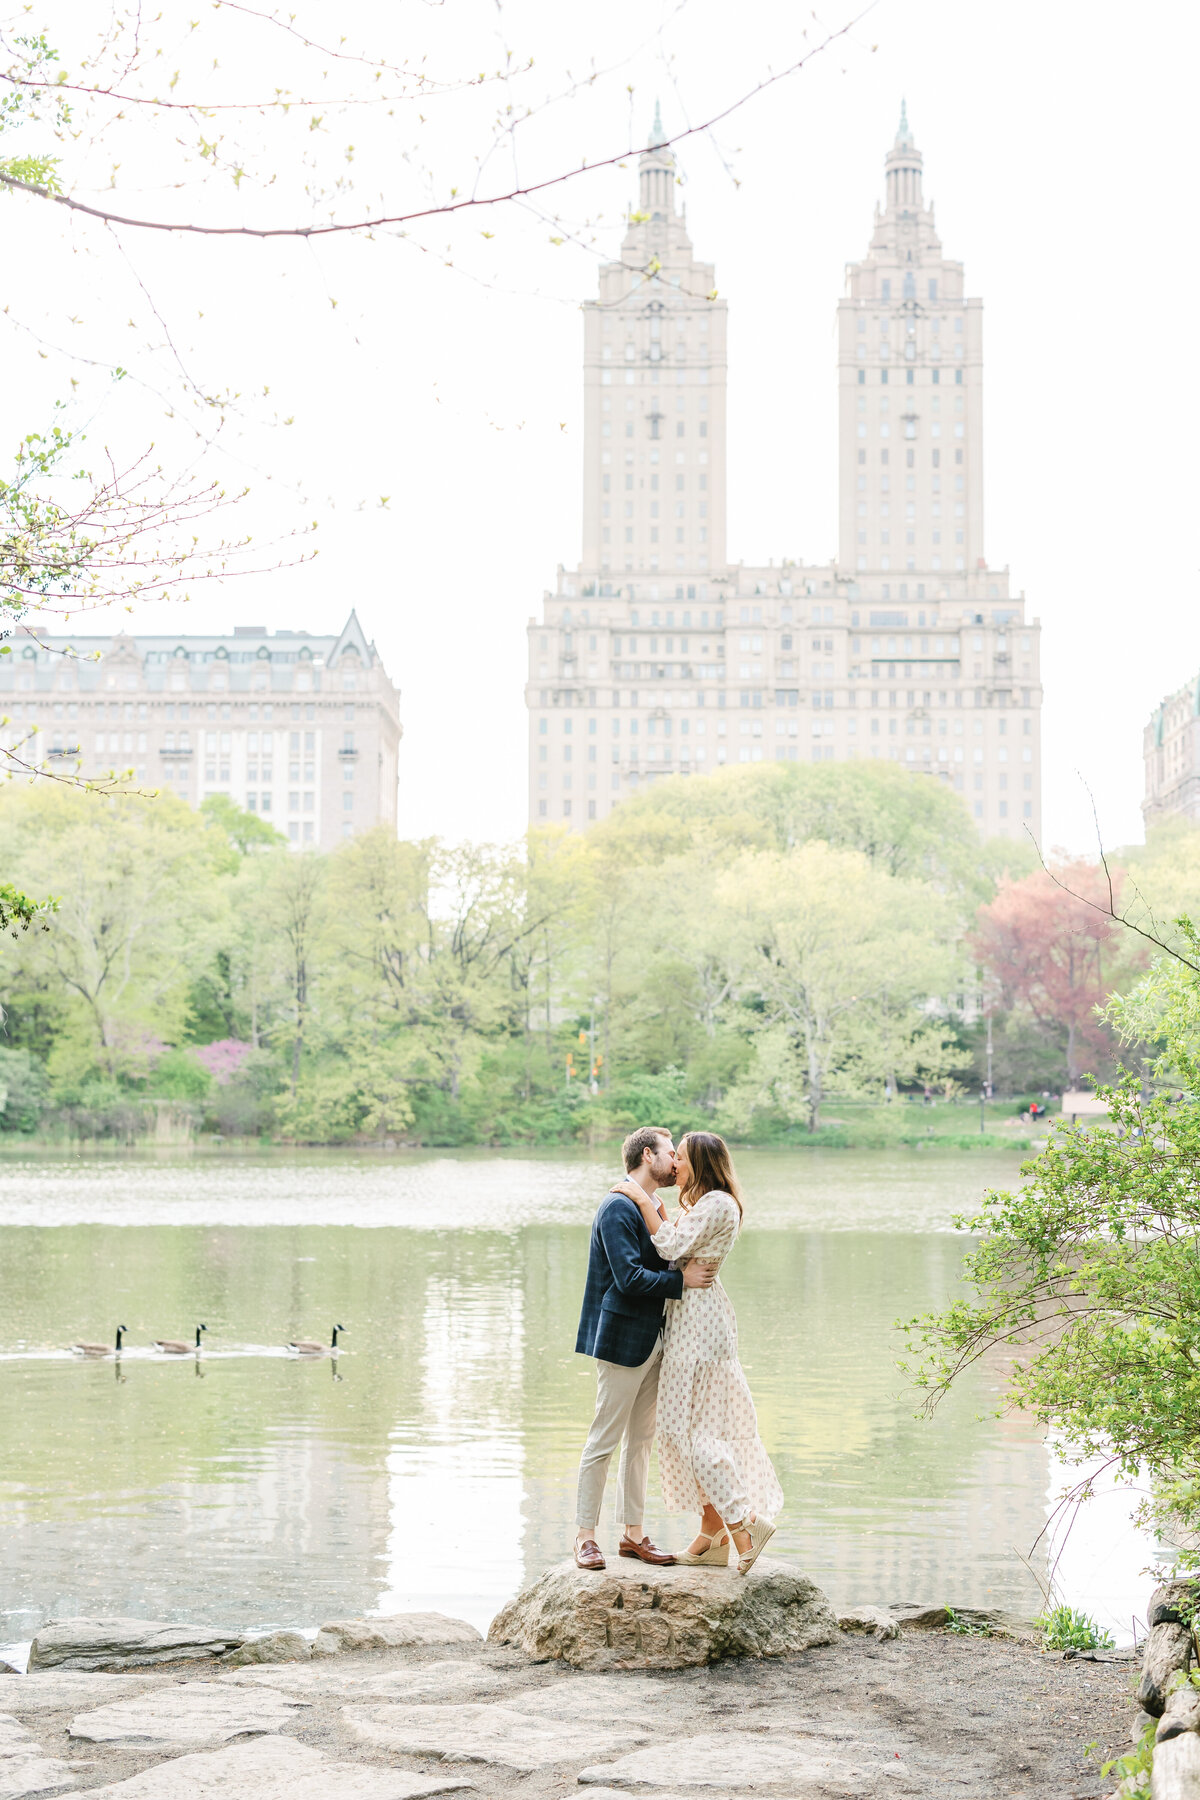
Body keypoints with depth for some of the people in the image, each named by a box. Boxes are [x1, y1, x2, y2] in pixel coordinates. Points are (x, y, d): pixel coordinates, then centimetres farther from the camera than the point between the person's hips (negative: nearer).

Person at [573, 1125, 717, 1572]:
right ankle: (585, 1536, 4)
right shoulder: (619, 1207, -15)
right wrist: (681, 1279, -18)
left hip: (651, 1341, 10)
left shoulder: (650, 1206, 16)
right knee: (604, 1440, -3)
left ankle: (632, 1532, 19)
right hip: (622, 1340, -10)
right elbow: (630, 1279, -22)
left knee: (640, 1440, 13)